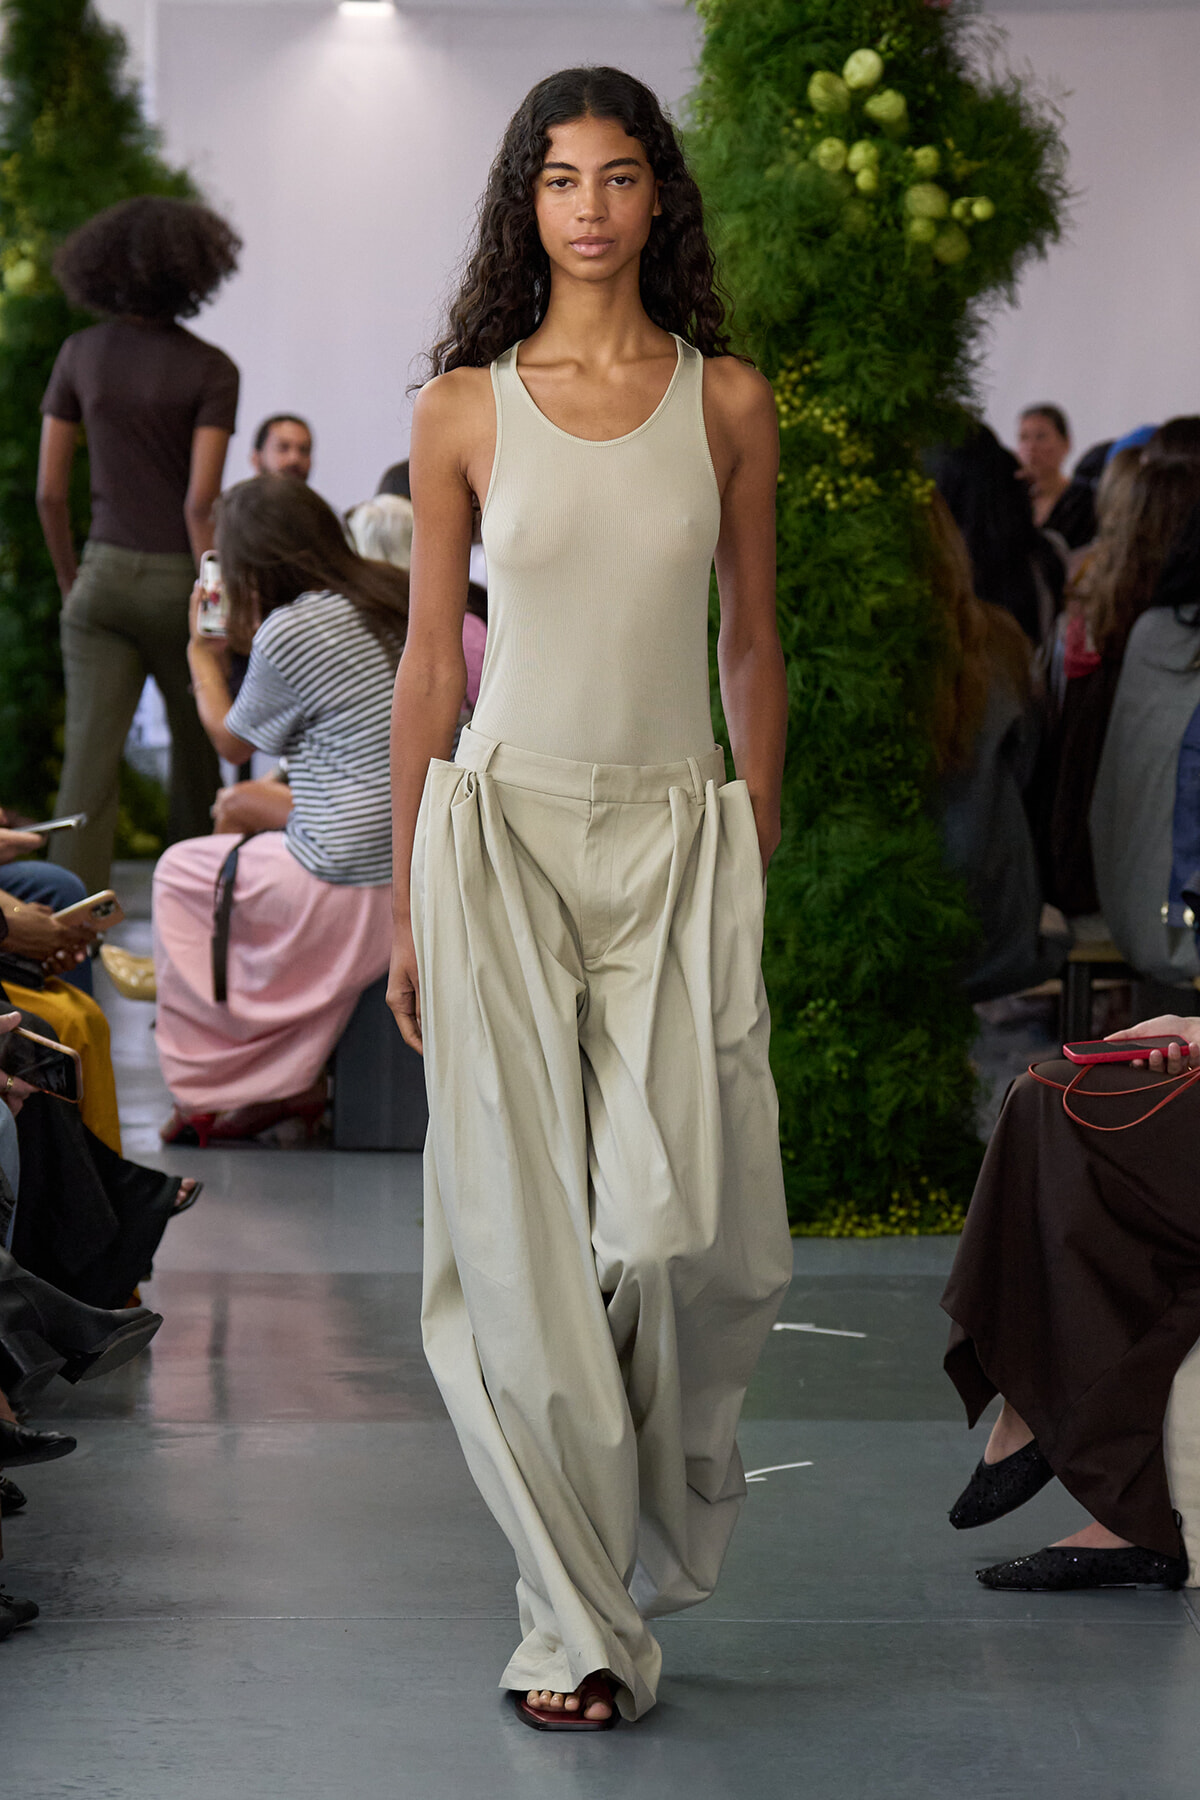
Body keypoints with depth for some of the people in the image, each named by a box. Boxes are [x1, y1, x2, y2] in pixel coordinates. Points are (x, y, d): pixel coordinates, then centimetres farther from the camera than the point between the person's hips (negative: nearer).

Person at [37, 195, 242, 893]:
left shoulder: (81, 355, 3)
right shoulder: (210, 369, -8)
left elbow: (50, 491, 5)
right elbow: (201, 503, -15)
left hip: (105, 574, 3)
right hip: (178, 575, -3)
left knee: (90, 759, -3)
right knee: (197, 759, 16)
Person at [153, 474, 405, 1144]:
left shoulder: (288, 631, -14)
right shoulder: (402, 599, 8)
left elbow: (232, 741, 5)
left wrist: (203, 654, 20)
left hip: (356, 891, -7)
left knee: (180, 873, 16)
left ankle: (207, 1086, 23)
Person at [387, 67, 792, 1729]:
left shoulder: (727, 402, 5)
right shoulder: (465, 410, 3)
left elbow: (753, 646, 11)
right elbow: (429, 666, 6)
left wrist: (757, 866, 9)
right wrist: (407, 905, 6)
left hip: (680, 838, 1)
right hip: (506, 830, 0)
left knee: (691, 1232, -8)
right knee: (529, 1236, -2)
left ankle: (665, 1522, 22)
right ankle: (582, 1622, 9)